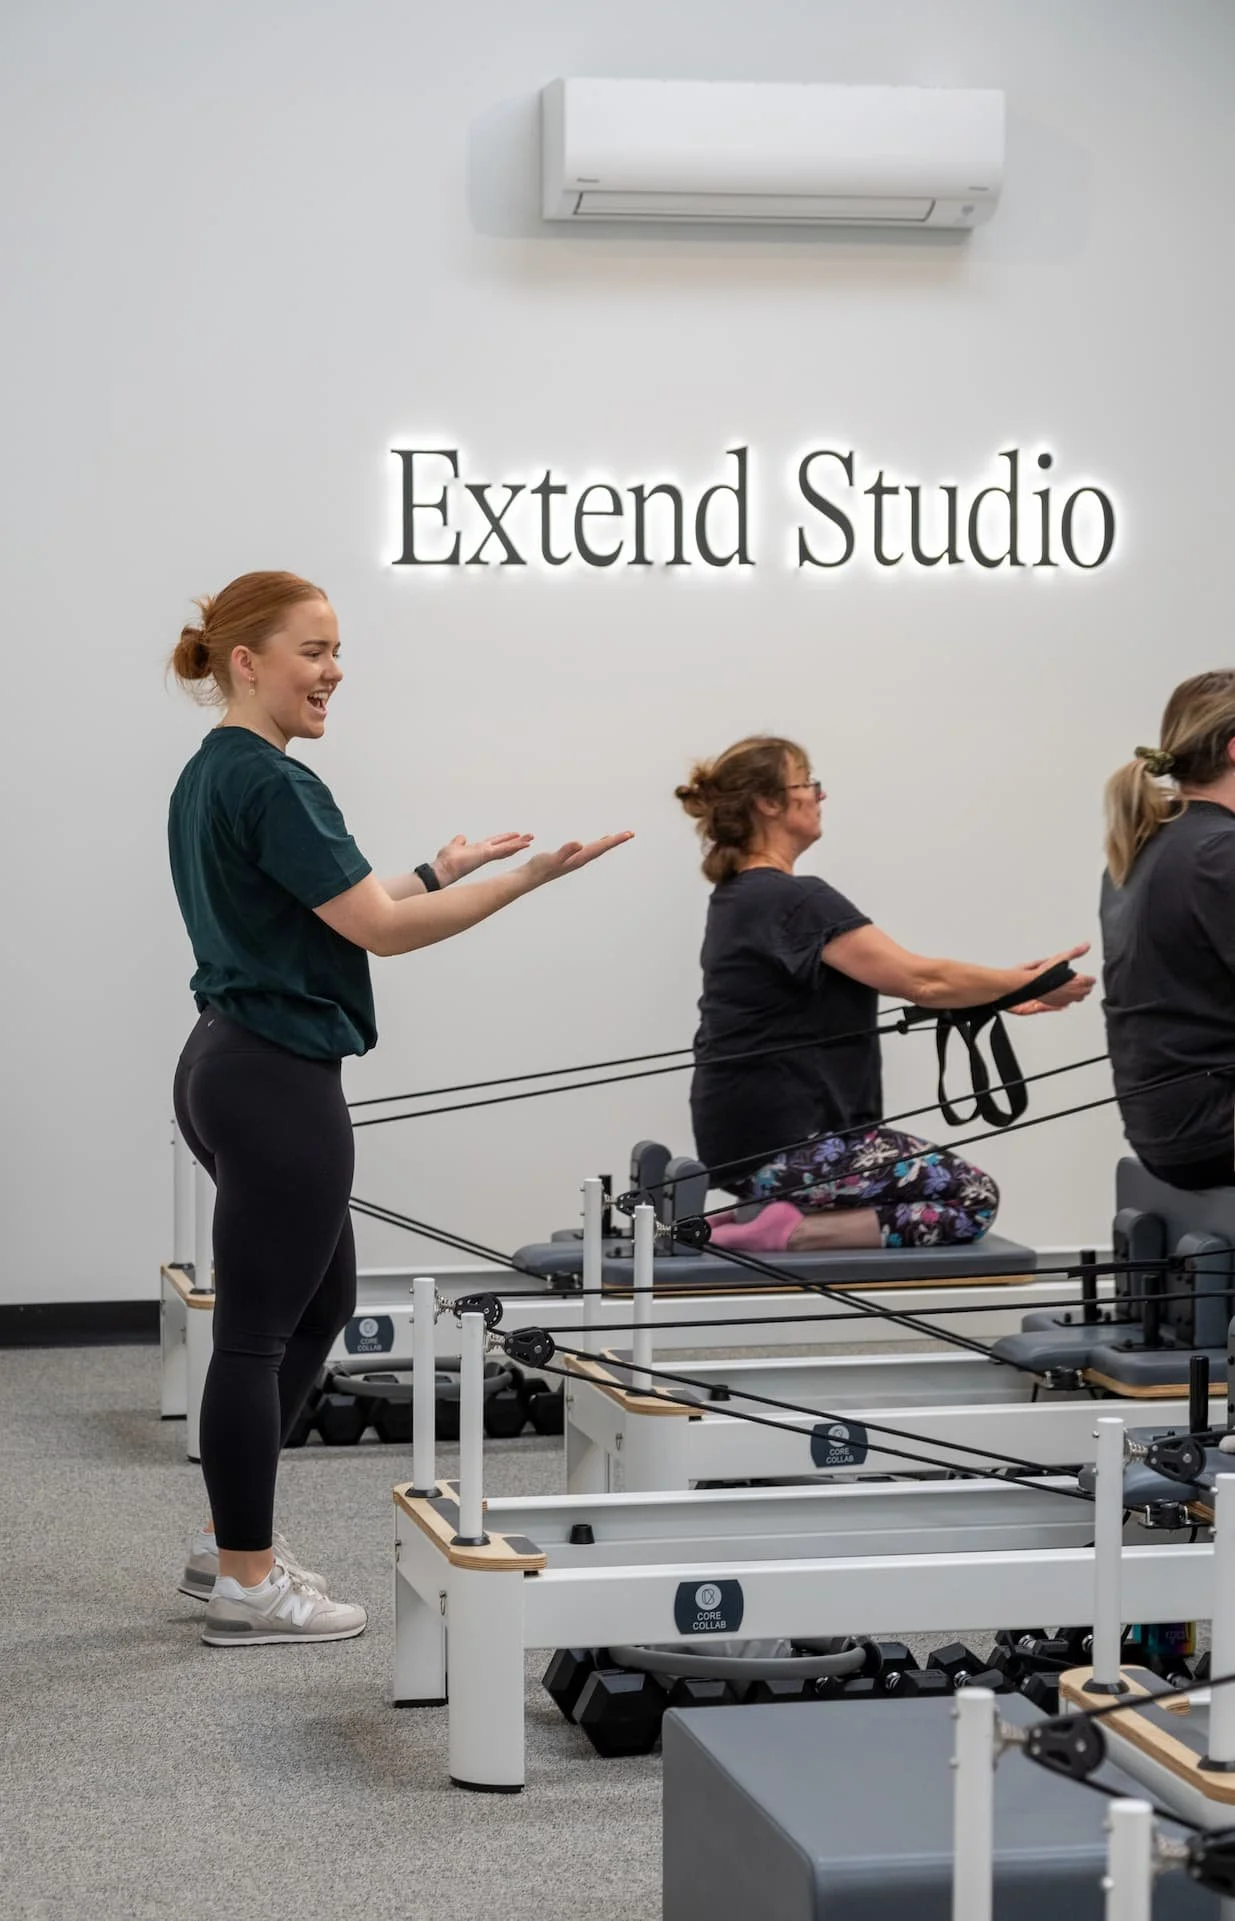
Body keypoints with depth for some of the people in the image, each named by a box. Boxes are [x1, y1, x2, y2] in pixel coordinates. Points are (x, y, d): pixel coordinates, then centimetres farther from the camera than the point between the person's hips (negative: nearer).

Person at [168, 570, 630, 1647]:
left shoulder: (210, 779, 14)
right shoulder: (270, 784, -17)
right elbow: (380, 929, -21)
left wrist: (437, 871, 21)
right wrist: (531, 876, -19)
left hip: (229, 1066, 10)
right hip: (279, 1083, -10)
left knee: (320, 1300, 19)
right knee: (259, 1329, -2)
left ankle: (234, 1538, 26)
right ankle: (246, 1585, 8)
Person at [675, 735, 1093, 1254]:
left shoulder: (740, 894, 12)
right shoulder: (794, 902, -18)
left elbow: (891, 976, 16)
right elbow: (922, 980, -21)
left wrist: (1003, 992, 13)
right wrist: (1032, 982, -8)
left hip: (746, 1139, 10)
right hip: (781, 1146, -10)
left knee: (947, 1184, 23)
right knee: (973, 1198, 0)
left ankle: (766, 1213, 10)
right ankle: (792, 1232, -10)